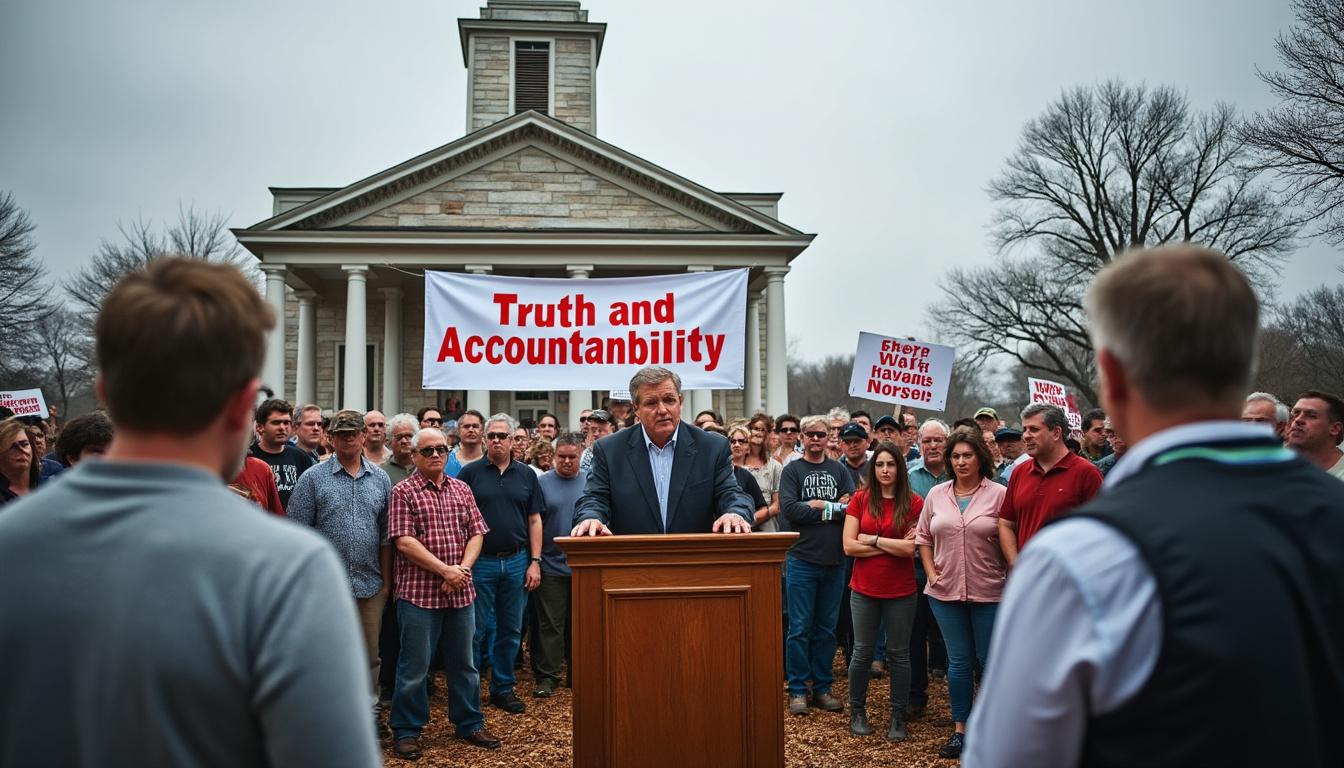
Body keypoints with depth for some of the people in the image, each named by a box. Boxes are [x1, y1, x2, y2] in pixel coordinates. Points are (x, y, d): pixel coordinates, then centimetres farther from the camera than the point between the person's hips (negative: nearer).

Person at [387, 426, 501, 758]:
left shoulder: (461, 489, 10)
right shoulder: (403, 492, -4)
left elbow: (476, 534, 8)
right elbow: (404, 542, -12)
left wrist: (463, 568, -10)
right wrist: (445, 570, -15)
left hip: (461, 592, 5)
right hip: (418, 591, -4)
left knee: (463, 662, 14)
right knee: (415, 666, 4)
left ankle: (469, 724, 27)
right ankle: (406, 731, 19)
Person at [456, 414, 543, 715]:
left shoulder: (526, 474, 8)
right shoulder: (470, 473, 0)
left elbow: (534, 520, 8)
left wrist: (535, 561, 2)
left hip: (517, 562, 3)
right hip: (480, 562, -3)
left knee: (510, 630, 10)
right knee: (476, 629, 4)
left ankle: (503, 688, 22)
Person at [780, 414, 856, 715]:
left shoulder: (839, 470, 8)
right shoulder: (792, 470, 0)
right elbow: (789, 508, -15)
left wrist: (821, 506, -14)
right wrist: (835, 509, -11)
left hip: (834, 561, 3)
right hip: (802, 560, -3)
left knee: (827, 628, 12)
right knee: (800, 628, 2)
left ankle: (822, 688, 22)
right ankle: (797, 689, 13)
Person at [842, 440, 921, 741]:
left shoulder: (914, 503, -6)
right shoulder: (860, 499, -2)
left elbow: (910, 549, -15)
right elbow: (849, 546, -8)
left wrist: (872, 539, -11)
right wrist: (892, 545, -12)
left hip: (901, 592, -1)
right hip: (864, 589, 1)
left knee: (898, 654, 10)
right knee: (863, 652, 11)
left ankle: (898, 716, 24)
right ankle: (857, 710, 28)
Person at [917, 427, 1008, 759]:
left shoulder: (999, 494, -7)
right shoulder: (936, 494, 4)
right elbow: (924, 537, 12)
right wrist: (931, 572, 3)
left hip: (989, 592, -3)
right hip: (946, 591, 3)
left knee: (990, 661, 7)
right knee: (958, 661, 12)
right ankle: (960, 729, 23)